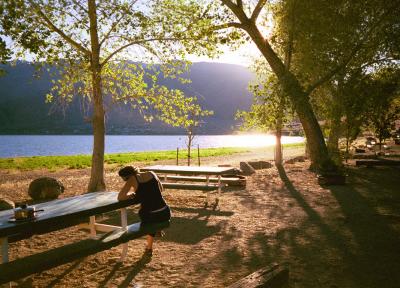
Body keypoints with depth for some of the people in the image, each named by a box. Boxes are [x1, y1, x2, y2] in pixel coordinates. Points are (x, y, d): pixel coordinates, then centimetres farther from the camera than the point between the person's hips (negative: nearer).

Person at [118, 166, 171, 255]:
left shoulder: (133, 179, -5)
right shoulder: (151, 174, 8)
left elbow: (120, 197, -9)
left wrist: (132, 194, 9)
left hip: (150, 217, -3)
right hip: (166, 214, 4)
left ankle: (149, 247, 35)